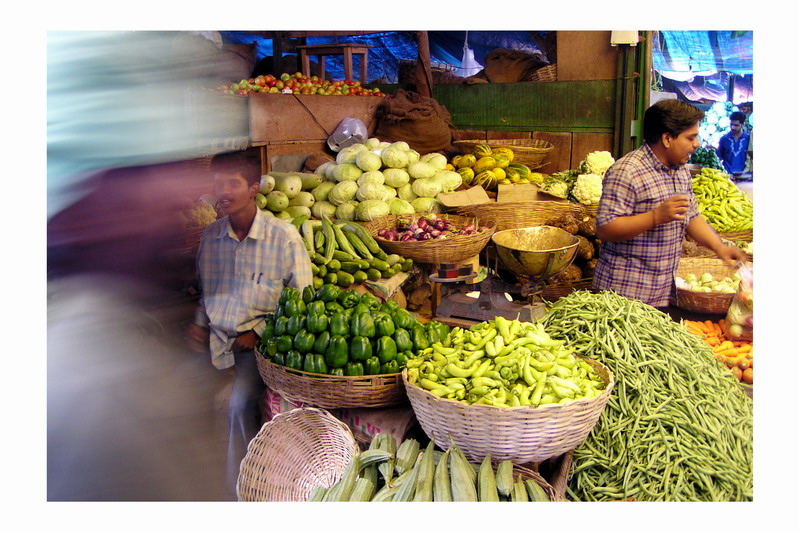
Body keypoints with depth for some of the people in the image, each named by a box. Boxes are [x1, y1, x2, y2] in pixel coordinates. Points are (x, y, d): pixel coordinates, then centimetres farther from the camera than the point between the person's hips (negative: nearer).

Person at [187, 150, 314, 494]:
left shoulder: (284, 237, -7)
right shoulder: (210, 236, 9)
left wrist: (259, 333, -10)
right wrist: (200, 322, 5)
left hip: (260, 341, -5)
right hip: (214, 339, 5)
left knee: (241, 404, -27)